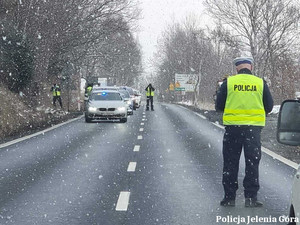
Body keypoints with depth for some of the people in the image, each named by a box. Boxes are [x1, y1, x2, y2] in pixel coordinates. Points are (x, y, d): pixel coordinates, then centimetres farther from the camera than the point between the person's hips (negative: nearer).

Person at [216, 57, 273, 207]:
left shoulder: (228, 82, -1)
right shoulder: (260, 83, 1)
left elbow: (219, 106, 3)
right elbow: (269, 107, 6)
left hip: (232, 127, 0)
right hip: (254, 127, 0)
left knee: (230, 163, 8)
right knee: (252, 163, 6)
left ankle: (229, 197, 10)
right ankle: (250, 197, 4)